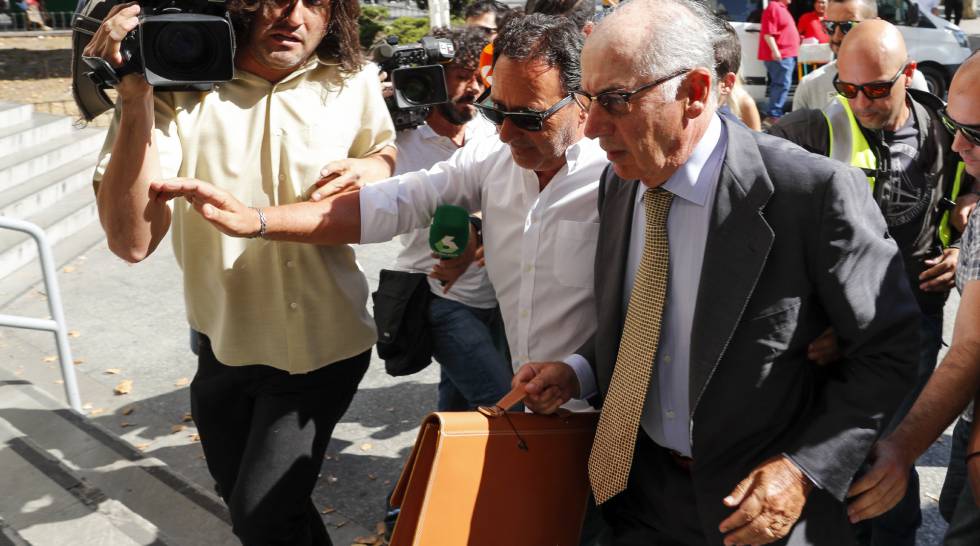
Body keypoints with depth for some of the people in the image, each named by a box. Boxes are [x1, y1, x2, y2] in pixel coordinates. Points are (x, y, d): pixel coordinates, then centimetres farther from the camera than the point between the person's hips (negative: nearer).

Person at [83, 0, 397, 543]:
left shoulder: (353, 83, -9)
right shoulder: (176, 87, -17)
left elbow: (385, 153, 14)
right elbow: (131, 240, -28)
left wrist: (368, 168, -10)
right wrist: (134, 100, -37)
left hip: (322, 346, -1)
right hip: (225, 348, 1)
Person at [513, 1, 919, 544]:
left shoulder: (814, 191, -22)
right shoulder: (619, 182, -2)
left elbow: (890, 347, -12)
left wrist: (806, 469, -19)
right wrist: (578, 372, -5)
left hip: (759, 502, -4)